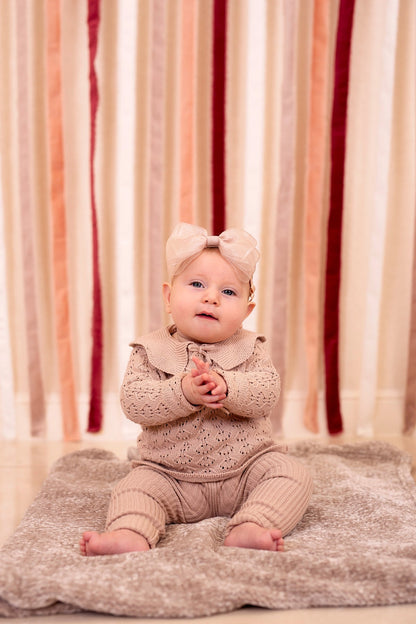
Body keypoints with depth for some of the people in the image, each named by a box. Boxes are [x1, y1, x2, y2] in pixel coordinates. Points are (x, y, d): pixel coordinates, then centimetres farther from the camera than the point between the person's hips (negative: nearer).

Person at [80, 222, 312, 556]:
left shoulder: (249, 348, 0)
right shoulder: (151, 350, -3)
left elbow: (268, 391, -16)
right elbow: (133, 401, -17)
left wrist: (227, 388, -35)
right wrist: (183, 392, -33)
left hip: (247, 465, 1)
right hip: (171, 475, 0)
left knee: (293, 474, -20)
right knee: (136, 487, -21)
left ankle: (249, 528, -36)